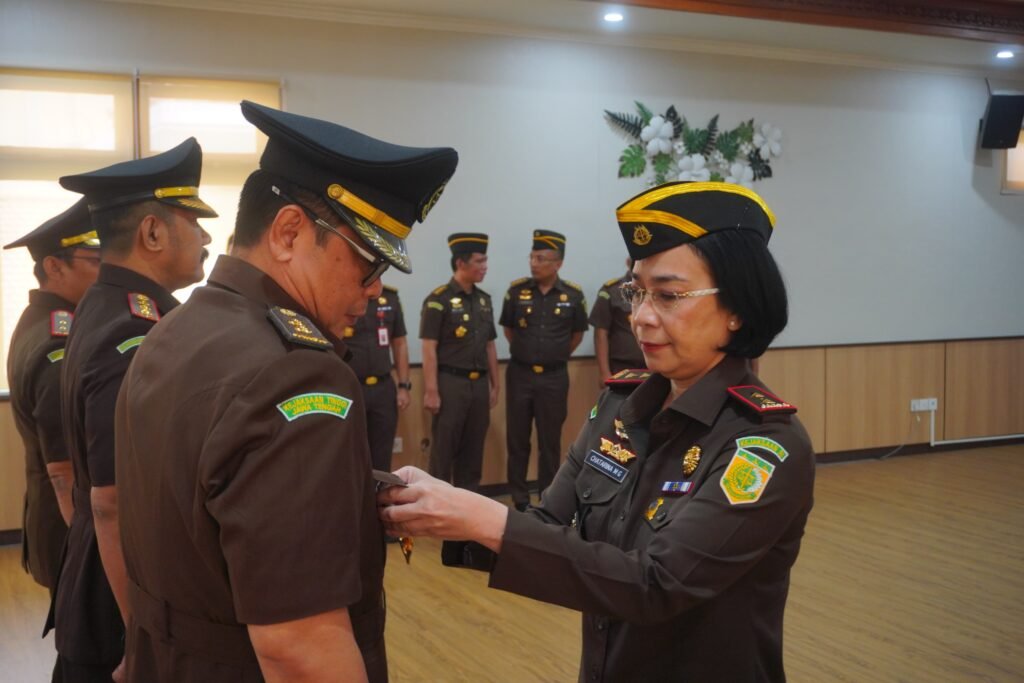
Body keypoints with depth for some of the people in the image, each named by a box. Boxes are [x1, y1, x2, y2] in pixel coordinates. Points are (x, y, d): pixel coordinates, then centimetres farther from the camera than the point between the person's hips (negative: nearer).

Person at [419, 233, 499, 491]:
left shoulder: (484, 300, 12)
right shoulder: (438, 300, -9)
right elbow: (429, 349, -12)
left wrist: (494, 385, 15)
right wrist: (431, 391, -16)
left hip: (479, 384, 6)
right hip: (451, 383, -6)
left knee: (474, 449, 12)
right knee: (444, 449, 2)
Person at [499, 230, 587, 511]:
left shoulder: (573, 294, -5)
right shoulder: (516, 290, -3)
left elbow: (577, 334, 9)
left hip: (554, 377, 0)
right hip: (520, 374, 1)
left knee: (550, 440, 8)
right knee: (517, 439, 6)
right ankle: (519, 498, 18)